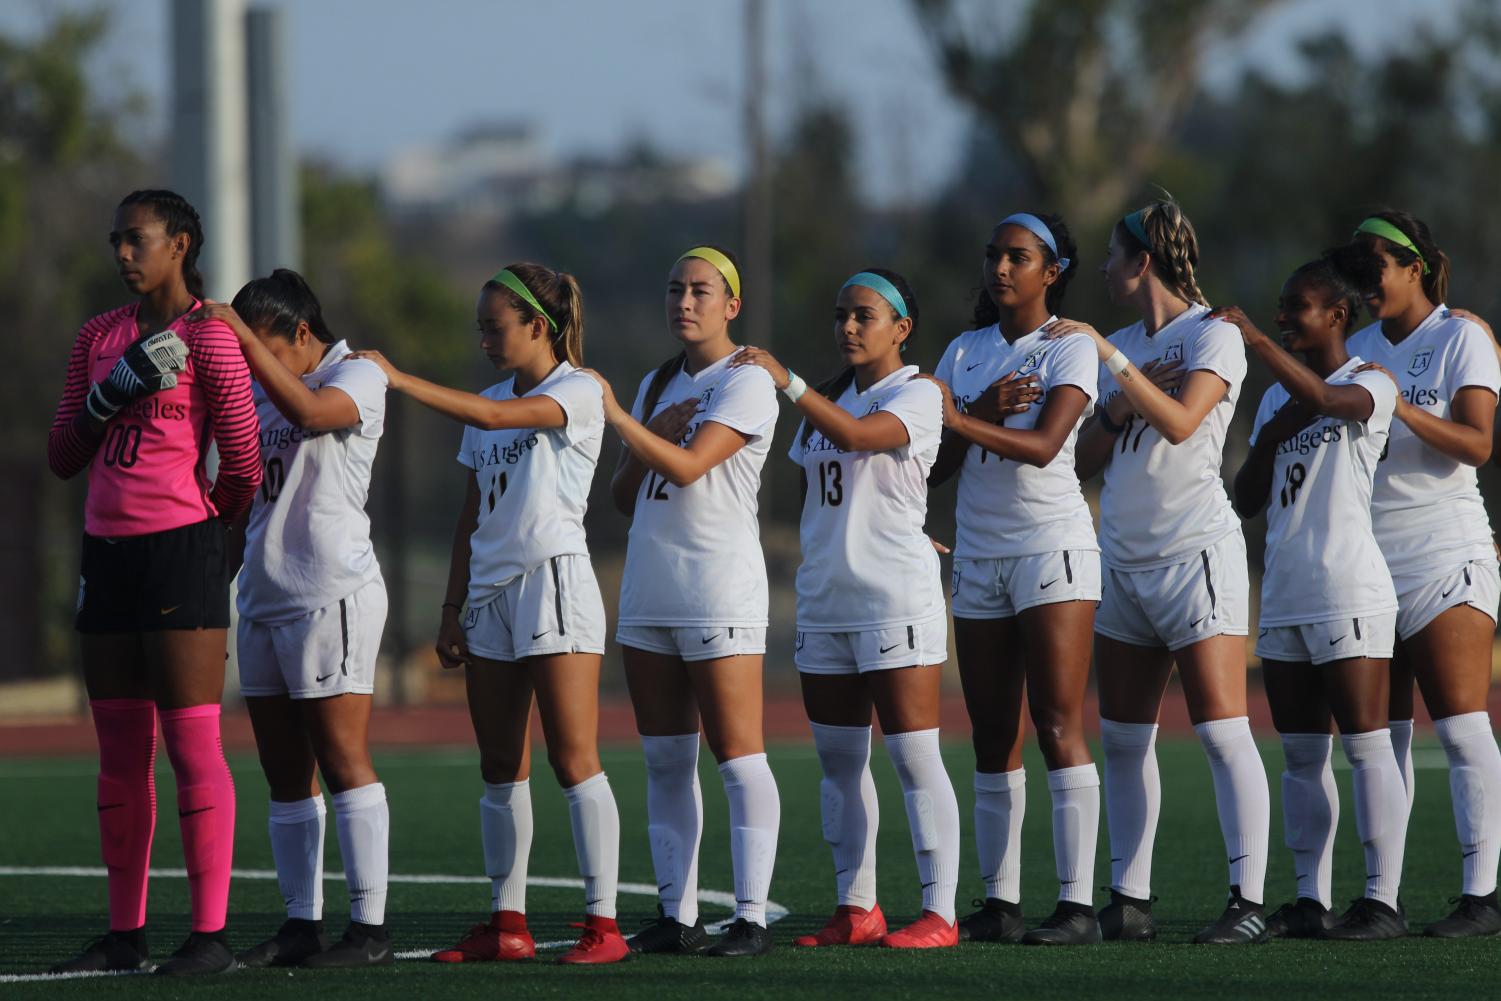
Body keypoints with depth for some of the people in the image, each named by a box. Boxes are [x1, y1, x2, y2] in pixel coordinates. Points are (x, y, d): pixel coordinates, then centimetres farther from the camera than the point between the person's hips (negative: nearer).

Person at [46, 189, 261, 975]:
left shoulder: (209, 340, -7)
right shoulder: (99, 336, 14)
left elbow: (243, 472, -5)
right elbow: (63, 458, 11)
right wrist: (106, 397, -5)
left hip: (181, 553, -7)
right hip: (107, 552, 7)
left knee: (192, 747, -8)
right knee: (119, 754, 9)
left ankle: (210, 934, -7)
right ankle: (125, 935, 13)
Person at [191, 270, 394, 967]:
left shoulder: (357, 375, -3)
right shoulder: (262, 389, 19)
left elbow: (308, 410, -25)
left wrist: (245, 338, -25)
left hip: (331, 594, -8)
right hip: (262, 597, 8)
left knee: (343, 763, -9)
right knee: (286, 775, 6)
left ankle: (370, 929, -9)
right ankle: (301, 926, 9)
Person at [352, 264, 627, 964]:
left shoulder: (576, 393, -6)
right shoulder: (489, 404, 15)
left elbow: (494, 416, -24)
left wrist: (399, 380, -24)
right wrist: (453, 609, 14)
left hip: (554, 584, -7)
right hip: (490, 592, 7)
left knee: (573, 759, -10)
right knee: (499, 767, 6)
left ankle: (602, 925, -10)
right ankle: (507, 924, 10)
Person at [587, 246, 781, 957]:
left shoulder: (746, 383, -5)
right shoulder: (658, 387, 18)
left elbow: (689, 467, -18)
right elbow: (625, 496, 15)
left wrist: (618, 418, -26)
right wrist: (654, 433, -1)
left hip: (720, 591, -7)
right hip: (648, 593, 7)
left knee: (737, 756, -9)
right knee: (665, 761, 5)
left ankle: (751, 917, -10)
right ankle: (677, 916, 8)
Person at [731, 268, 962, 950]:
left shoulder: (916, 395, -6)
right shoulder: (832, 398, 17)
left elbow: (857, 435, -25)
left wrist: (788, 383, -31)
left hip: (896, 602, -8)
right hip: (824, 601, 8)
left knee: (913, 754, -9)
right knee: (838, 760, 7)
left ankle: (939, 913, -8)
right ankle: (856, 908, 12)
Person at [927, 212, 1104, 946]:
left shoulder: (1070, 350, -3)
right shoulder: (965, 352, 13)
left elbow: (1043, 444, -18)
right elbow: (936, 466, 7)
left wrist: (958, 417, -25)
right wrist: (986, 412, -9)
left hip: (1051, 546, -6)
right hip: (978, 554, 6)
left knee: (1058, 723, -11)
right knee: (991, 738, 4)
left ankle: (1076, 904, -14)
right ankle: (999, 902, 6)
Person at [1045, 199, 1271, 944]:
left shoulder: (1213, 336, -6)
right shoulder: (1125, 345, 16)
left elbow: (1181, 422, -23)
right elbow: (1086, 458, 13)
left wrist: (1110, 358, -25)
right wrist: (1118, 410, -5)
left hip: (1196, 549, -8)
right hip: (1124, 559, 8)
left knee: (1222, 730, -11)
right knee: (1122, 738, 7)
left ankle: (1248, 902, -13)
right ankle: (1129, 901, 11)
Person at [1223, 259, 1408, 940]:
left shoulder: (1369, 385, -3)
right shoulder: (1276, 397, 18)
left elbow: (1327, 400, -27)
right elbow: (1245, 502, 17)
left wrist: (1255, 341, -30)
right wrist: (1268, 441, 0)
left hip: (1349, 595, -8)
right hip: (1283, 596, 8)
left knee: (1365, 744, -9)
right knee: (1301, 754, 7)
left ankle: (1382, 901, -10)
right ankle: (1310, 901, 9)